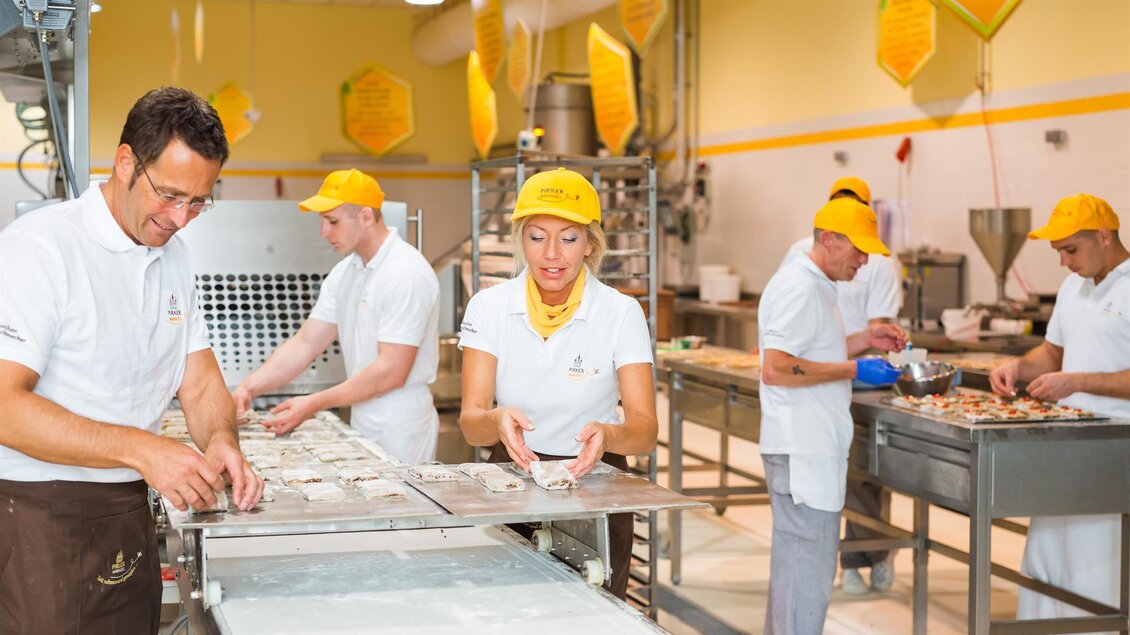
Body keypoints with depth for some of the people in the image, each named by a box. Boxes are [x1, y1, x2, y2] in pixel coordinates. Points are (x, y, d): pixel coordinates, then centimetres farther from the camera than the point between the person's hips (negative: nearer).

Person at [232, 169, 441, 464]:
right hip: (362, 423, 8)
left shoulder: (406, 274, -18)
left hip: (399, 429, -8)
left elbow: (391, 372, -22)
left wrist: (313, 404, -20)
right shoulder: (344, 272, 9)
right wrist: (250, 386, -7)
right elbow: (305, 343, 7)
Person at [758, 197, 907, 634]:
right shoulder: (799, 289, -17)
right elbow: (776, 369, -24)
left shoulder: (813, 285, 16)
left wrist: (864, 340, 11)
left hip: (813, 446, 11)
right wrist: (854, 370, -20)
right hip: (802, 450, -11)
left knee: (795, 561, 19)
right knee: (809, 569, -6)